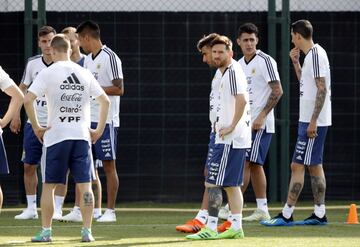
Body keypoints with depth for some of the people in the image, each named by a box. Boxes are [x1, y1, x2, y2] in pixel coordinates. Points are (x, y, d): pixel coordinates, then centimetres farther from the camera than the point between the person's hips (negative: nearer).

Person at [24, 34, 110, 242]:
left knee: (49, 185, 7)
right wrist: (99, 130, 14)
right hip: (82, 135, 3)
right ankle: (87, 231, 0)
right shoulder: (84, 73, 7)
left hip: (56, 135, -3)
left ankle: (46, 231, 7)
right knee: (85, 185, 4)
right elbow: (105, 101, 10)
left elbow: (27, 100, -14)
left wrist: (36, 127, -4)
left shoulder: (48, 73, -4)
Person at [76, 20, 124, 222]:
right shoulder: (88, 60, 15)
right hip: (88, 120, 8)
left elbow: (119, 89, -16)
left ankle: (110, 211, 2)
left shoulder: (110, 58, -11)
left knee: (109, 166, -2)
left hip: (106, 121, -8)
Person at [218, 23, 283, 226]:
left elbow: (277, 91, -15)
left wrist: (261, 116, -20)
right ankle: (262, 209, 12)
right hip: (245, 122, 8)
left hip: (261, 123, -8)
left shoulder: (265, 61, -10)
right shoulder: (239, 64, 14)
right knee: (254, 164, 9)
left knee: (246, 162, -12)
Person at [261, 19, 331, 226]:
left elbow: (322, 89, -21)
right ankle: (320, 213, 15)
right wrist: (296, 63, 18)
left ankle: (286, 215, -9)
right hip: (311, 121, 10)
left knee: (297, 166, -9)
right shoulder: (311, 54, 15)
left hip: (313, 122, -10)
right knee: (314, 166, 12)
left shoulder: (316, 54, -15)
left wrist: (313, 121, -23)